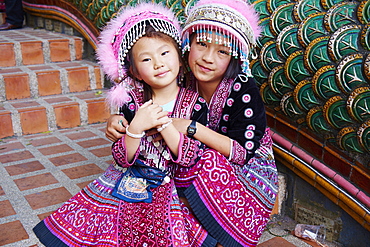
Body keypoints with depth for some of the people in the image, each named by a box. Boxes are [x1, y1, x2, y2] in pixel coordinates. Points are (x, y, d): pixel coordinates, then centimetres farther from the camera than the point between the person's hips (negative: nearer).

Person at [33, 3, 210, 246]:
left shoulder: (195, 104, -6)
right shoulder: (132, 102, -4)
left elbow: (192, 157, -13)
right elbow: (122, 158, -6)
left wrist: (163, 122, -22)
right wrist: (136, 127, -24)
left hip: (173, 187, -1)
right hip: (130, 183, 2)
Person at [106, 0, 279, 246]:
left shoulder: (244, 90, -22)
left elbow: (243, 152, -26)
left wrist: (191, 128, -33)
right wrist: (118, 120, -19)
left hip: (250, 176, -5)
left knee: (206, 162, -34)